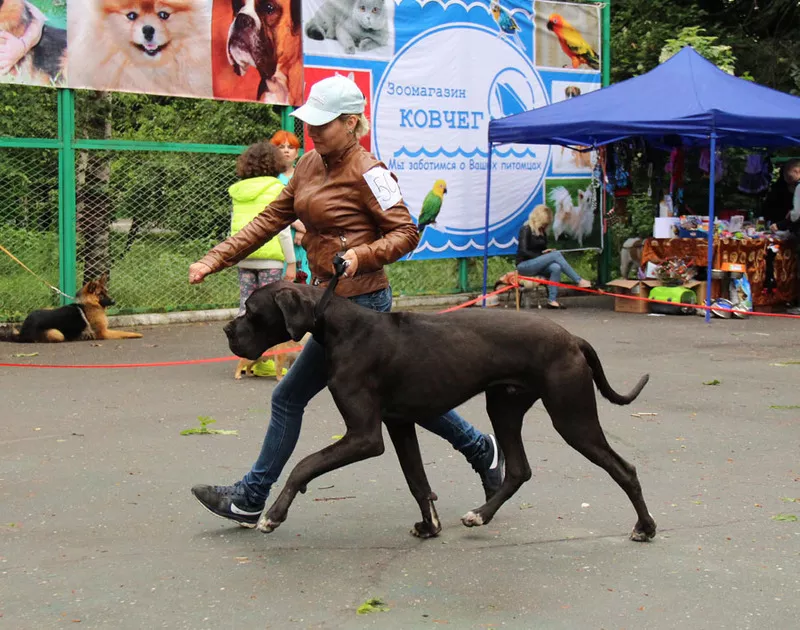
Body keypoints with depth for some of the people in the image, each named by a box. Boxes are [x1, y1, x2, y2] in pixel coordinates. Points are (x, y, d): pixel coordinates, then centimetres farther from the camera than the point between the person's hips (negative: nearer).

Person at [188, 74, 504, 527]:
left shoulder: (368, 173, -14)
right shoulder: (310, 166, 10)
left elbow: (406, 232, -12)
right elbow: (271, 219, 10)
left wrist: (361, 256, -28)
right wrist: (216, 259, 4)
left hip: (358, 300, -9)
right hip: (333, 299, 9)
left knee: (290, 397, 0)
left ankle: (251, 498, 13)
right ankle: (482, 450, 28)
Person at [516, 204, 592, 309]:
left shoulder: (542, 232, 14)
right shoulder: (526, 229, -8)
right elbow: (524, 251, -16)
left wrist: (548, 252, -4)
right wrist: (541, 255, -16)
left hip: (536, 264, 7)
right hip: (524, 265, -7)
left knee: (556, 267, -27)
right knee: (556, 255, -25)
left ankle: (552, 300, -33)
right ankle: (579, 281, -24)